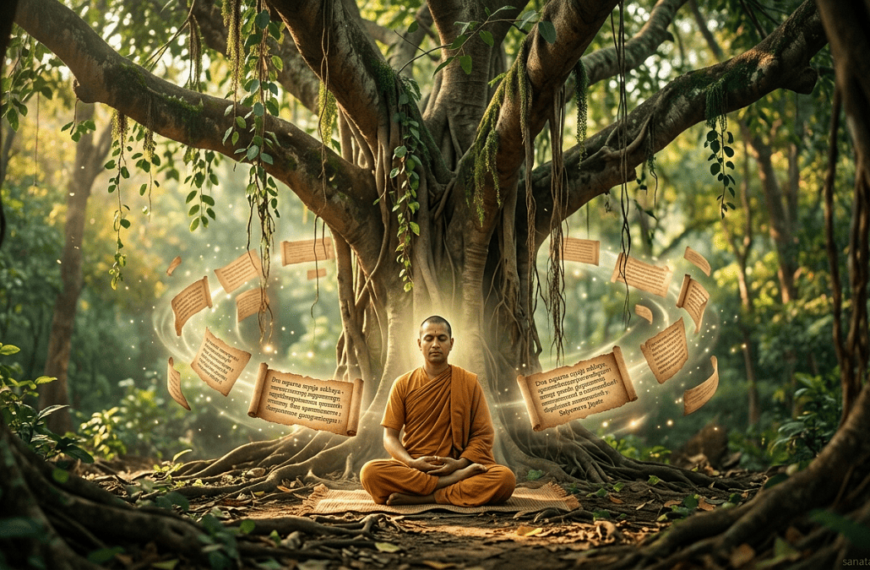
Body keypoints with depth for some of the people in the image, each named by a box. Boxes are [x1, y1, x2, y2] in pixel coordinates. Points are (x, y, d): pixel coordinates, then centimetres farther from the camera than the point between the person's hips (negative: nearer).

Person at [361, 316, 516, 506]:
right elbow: (390, 436, 6)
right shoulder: (403, 384, 8)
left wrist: (460, 463, -13)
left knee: (505, 478, -30)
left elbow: (483, 434, 5)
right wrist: (412, 462, -14)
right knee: (370, 472, -32)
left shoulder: (469, 382, 7)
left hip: (454, 467, 0)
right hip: (412, 468, 1)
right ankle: (459, 480, -25)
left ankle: (421, 498, -25)